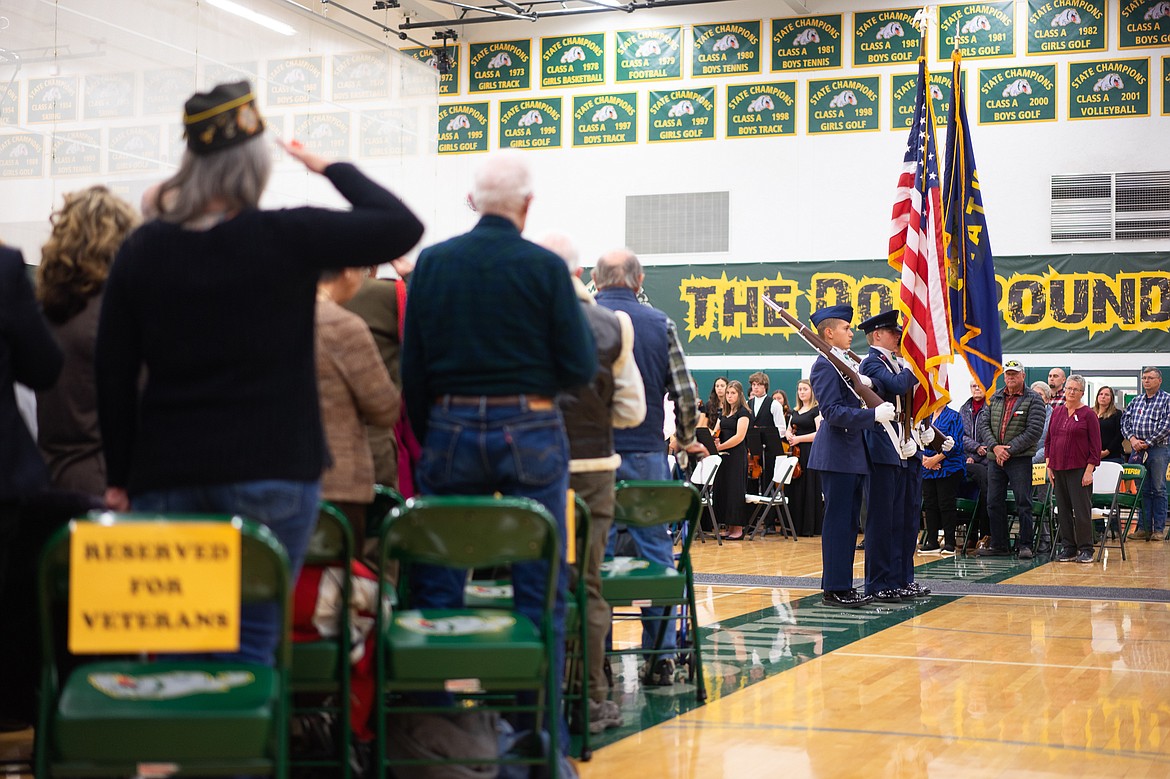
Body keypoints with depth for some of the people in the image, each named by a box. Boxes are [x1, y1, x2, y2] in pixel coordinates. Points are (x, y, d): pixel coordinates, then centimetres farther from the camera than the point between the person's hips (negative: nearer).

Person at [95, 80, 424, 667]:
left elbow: (114, 373, 3)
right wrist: (333, 170, 7)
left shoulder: (142, 249, 1)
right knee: (249, 644, 3)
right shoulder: (287, 238, -10)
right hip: (273, 474, -3)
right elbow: (402, 226, -4)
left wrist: (121, 476, 11)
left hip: (166, 479, 3)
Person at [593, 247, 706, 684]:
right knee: (657, 553, 8)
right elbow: (685, 396, 1)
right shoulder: (660, 325, 3)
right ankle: (661, 657, 10)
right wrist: (686, 440, 18)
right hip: (646, 454, 1)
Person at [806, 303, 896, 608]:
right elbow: (832, 411, -21)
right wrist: (873, 415, -25)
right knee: (838, 522, -6)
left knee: (849, 522, 12)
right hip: (837, 455, -10)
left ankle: (843, 585, 18)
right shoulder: (825, 365, -12)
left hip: (852, 454, 10)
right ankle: (835, 589, -1)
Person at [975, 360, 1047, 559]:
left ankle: (1025, 545, 4)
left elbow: (1034, 431, -11)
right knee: (994, 503, 8)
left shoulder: (1033, 400, -2)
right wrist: (994, 447, -9)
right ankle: (998, 545, 16)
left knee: (1023, 504, -3)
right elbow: (983, 424, 7)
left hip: (1020, 459, -5)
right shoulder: (995, 398, 13)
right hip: (995, 459, 5)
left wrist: (1010, 449, -14)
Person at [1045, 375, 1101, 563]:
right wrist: (1049, 465, 8)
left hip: (1079, 469, -5)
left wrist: (1090, 470, -11)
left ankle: (1085, 550, 3)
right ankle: (1068, 548, 14)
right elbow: (1049, 440, 16)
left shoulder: (1088, 414, -4)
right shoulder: (1057, 413, 11)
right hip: (1059, 469, 5)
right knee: (1063, 509, 7)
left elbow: (1095, 445, -6)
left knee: (1082, 509, -4)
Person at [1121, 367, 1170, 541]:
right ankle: (1144, 528, 9)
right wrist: (1132, 439, -6)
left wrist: (1147, 443, -12)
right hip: (1137, 449, 5)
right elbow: (1125, 421, 11)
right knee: (1142, 490, 6)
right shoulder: (1136, 401, 15)